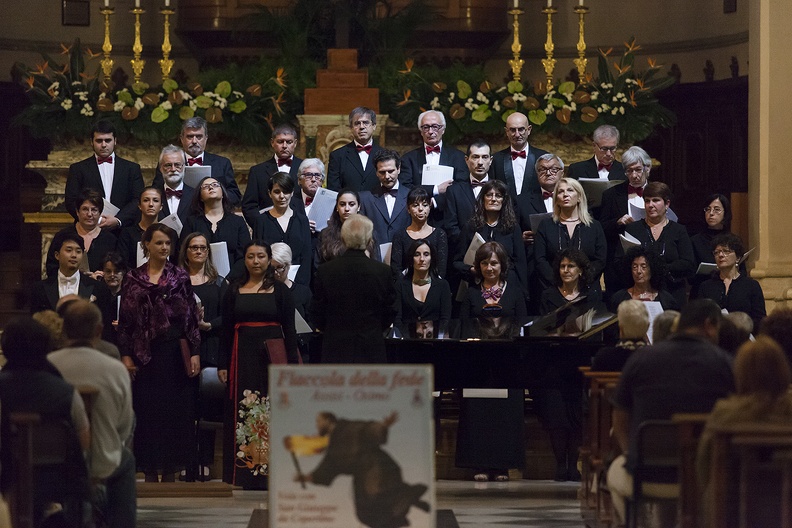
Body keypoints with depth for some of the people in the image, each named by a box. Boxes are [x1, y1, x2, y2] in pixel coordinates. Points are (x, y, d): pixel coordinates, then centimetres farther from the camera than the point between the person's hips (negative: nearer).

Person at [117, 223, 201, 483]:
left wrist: (195, 353, -4)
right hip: (145, 354, 0)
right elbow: (125, 320, 4)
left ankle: (170, 473, 6)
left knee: (175, 412, 0)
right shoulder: (133, 279, 5)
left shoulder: (180, 277, 6)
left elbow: (192, 317, 3)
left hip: (175, 353, 0)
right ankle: (150, 473, 5)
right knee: (147, 413, 0)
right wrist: (125, 355, -3)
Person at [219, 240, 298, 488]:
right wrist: (223, 365, 2)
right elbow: (226, 330, 9)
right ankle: (246, 472, 1)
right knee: (242, 415, -1)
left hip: (272, 358, -1)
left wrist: (291, 364, -5)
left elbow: (289, 330, 3)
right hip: (243, 359, 1)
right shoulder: (234, 291, 9)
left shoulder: (280, 291, 5)